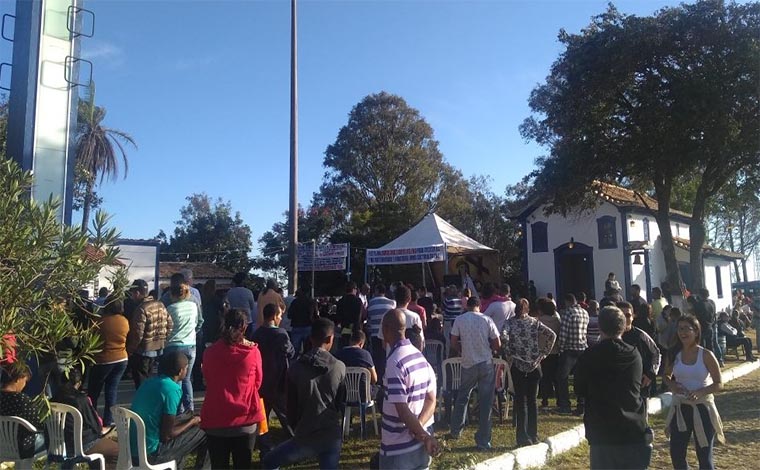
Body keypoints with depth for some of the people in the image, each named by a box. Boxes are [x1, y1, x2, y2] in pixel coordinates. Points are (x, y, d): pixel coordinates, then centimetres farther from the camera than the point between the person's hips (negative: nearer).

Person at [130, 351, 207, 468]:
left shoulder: (149, 382, 6)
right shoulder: (172, 389, -18)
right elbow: (167, 434, -16)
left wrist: (188, 419, 20)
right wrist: (192, 422, -1)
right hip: (150, 453, -8)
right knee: (203, 433, 2)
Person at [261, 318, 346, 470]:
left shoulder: (296, 368, -5)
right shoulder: (339, 367, -3)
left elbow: (291, 407, 3)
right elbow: (342, 403, 8)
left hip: (306, 437, -1)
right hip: (332, 436, 2)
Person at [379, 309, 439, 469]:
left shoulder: (395, 363, -21)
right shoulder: (420, 356, 4)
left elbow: (402, 410, -23)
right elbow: (431, 400, 1)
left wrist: (423, 435, -14)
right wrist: (421, 430, -12)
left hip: (399, 449, -7)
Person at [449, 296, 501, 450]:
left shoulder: (459, 320, -4)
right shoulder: (487, 320, -5)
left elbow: (454, 343, -1)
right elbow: (497, 345, -3)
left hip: (468, 364, 1)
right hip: (486, 364, -1)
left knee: (462, 397, 21)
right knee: (485, 402, 5)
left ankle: (455, 431, 32)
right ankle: (483, 441, 8)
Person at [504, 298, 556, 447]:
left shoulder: (510, 322, -4)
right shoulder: (535, 322, 3)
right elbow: (552, 335, -3)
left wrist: (509, 356, -6)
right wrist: (543, 353, 2)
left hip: (518, 366, -2)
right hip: (534, 365, 2)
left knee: (520, 401, 4)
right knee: (532, 400, 11)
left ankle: (523, 437, 5)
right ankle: (533, 436, 15)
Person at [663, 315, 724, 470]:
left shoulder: (706, 355, -10)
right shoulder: (674, 354, 0)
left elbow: (719, 384, -7)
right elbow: (666, 376, 15)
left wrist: (700, 392, -23)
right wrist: (672, 385, -8)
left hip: (702, 408, -3)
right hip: (680, 408, 3)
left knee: (704, 456, 6)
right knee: (676, 454, 7)